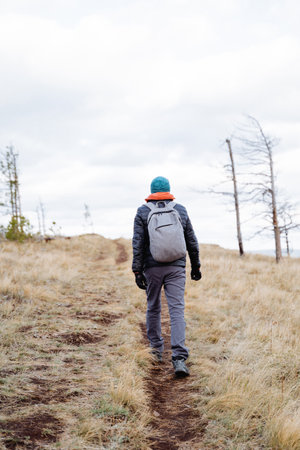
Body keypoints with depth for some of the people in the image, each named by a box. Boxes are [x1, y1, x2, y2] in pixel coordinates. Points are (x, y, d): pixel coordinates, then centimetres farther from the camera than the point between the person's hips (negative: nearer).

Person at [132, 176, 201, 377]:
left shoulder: (143, 212, 2)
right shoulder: (181, 210, 7)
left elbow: (138, 243, -4)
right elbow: (192, 241, 9)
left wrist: (137, 271, -3)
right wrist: (196, 266, 19)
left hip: (152, 268, 0)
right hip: (176, 268, 0)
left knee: (153, 308, 17)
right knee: (177, 310, -6)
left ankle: (156, 349, 30)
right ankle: (179, 358, -17)